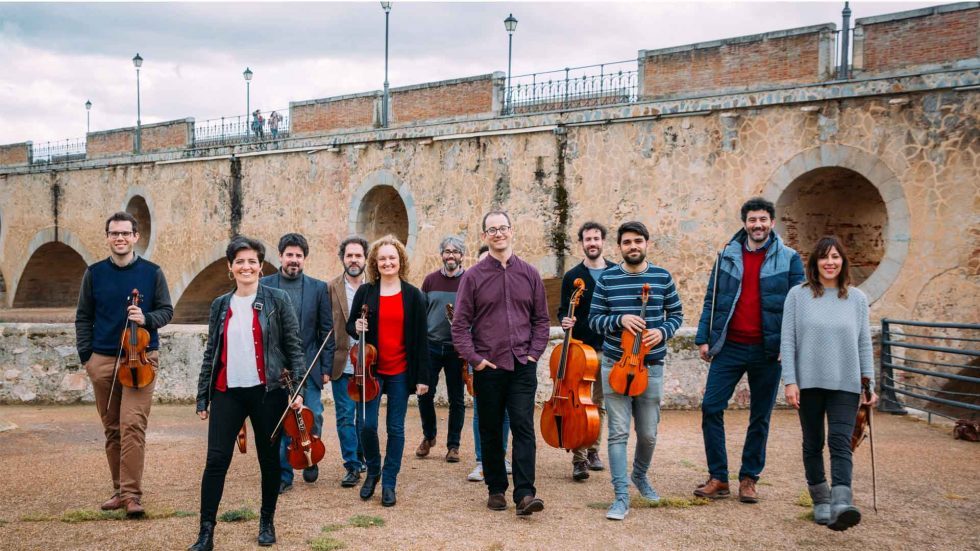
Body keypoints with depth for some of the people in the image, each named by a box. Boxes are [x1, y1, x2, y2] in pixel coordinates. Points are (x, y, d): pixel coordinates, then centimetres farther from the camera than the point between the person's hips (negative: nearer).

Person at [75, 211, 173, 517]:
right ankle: (119, 490, 20)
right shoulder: (94, 273, 7)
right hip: (102, 360, 3)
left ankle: (132, 494, -11)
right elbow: (83, 317, 11)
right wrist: (85, 355, 2)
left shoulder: (152, 272, 2)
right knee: (112, 429, 9)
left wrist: (147, 318, -15)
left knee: (133, 425, -13)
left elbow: (166, 311, 6)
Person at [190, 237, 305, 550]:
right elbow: (211, 354, 13)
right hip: (227, 393, 2)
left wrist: (298, 388, -9)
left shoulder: (277, 299, 0)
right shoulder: (220, 306, 9)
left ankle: (267, 523, 25)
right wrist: (202, 397, 11)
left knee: (269, 459, 8)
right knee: (216, 460, -4)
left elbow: (294, 346, -1)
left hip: (267, 392, -2)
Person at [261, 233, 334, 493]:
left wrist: (326, 367, -1)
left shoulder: (318, 288, 3)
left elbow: (327, 330, 3)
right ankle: (284, 475, 15)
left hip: (308, 366, 0)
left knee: (314, 417, 0)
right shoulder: (264, 286, 2)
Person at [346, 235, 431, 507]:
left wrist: (422, 377, -4)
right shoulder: (365, 292, 2)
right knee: (368, 425, -3)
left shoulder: (413, 295, 0)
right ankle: (373, 471, 24)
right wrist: (357, 328, -14)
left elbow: (420, 339, -1)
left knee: (396, 428, 5)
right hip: (371, 369, 0)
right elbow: (350, 326, 11)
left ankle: (389, 483, 17)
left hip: (401, 372, 0)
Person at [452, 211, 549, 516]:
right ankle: (496, 489, 20)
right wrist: (474, 358, -8)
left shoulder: (530, 274, 7)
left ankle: (525, 493, -8)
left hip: (523, 366, 0)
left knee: (523, 427, -8)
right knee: (490, 431, 9)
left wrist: (534, 353, 0)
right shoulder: (473, 276, 1)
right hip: (488, 366, 0)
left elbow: (541, 319, 11)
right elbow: (460, 324, 0)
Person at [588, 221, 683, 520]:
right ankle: (621, 497, 1)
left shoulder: (663, 277, 3)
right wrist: (619, 320, -17)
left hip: (650, 367, 1)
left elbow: (676, 314, 10)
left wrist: (662, 331, -11)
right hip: (615, 365, -1)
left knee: (648, 434, 10)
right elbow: (594, 319, 2)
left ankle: (640, 476, 39)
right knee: (618, 433, -4)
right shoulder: (607, 278, 0)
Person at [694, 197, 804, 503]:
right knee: (711, 407, -5)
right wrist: (704, 338, 2)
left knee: (760, 417, 7)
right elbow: (711, 300, 8)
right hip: (729, 347, 1)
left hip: (767, 351, -1)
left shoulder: (789, 259, 1)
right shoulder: (727, 256, 7)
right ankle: (718, 478, 6)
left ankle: (749, 479, 20)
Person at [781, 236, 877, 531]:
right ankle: (821, 500, 23)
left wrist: (869, 383, 5)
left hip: (845, 384, 0)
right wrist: (790, 381, -7)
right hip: (809, 382, 0)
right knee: (813, 444, 10)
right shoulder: (798, 295, 1)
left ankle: (841, 504, -24)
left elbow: (864, 344, 9)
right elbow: (787, 341, -1)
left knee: (841, 442, -13)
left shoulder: (856, 298, 6)